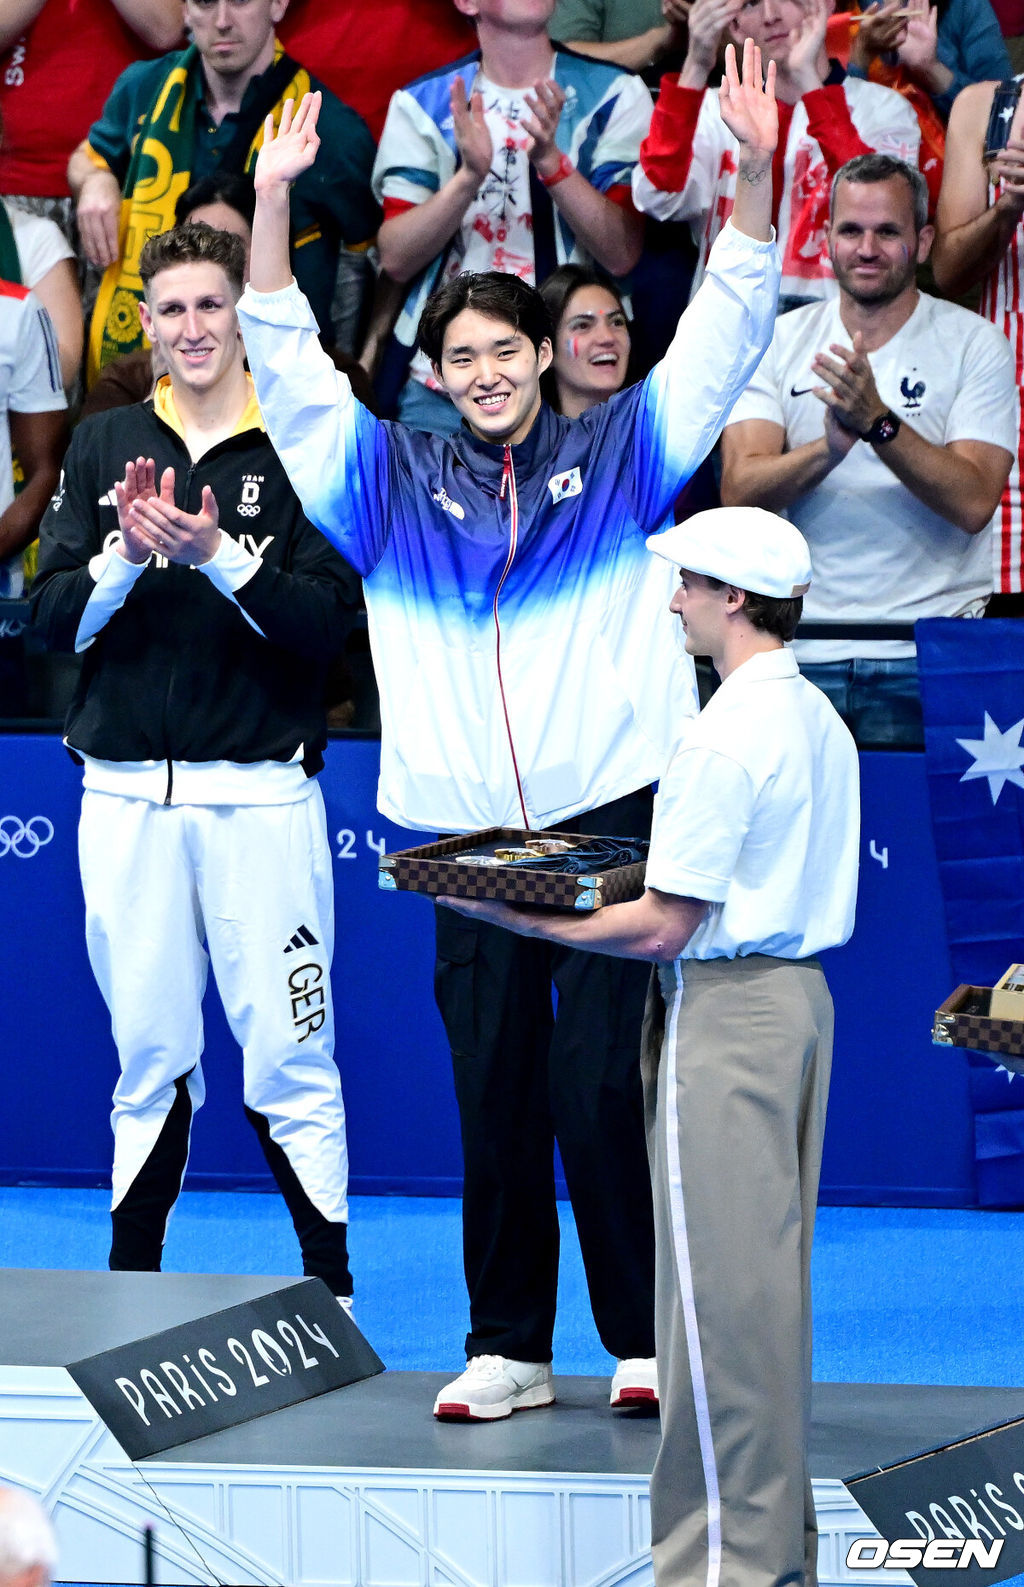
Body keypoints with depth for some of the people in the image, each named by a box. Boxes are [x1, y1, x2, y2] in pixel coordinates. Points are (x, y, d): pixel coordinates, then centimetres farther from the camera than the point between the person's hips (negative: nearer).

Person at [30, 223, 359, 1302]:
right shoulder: (105, 446, 10)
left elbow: (325, 624, -7)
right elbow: (54, 618, 5)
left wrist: (218, 556, -19)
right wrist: (126, 555, -12)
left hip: (260, 790, -3)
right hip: (127, 795, 3)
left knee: (289, 1058, -3)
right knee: (149, 1055, 9)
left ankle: (331, 1285, 4)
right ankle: (129, 1293, 16)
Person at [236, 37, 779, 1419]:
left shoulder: (619, 452, 9)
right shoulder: (394, 478, 13)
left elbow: (724, 330, 5)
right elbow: (287, 366, 11)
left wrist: (756, 169, -6)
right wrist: (271, 202, 2)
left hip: (611, 814, -2)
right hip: (470, 827, 2)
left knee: (603, 1082, -5)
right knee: (492, 1094, 4)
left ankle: (646, 1339, 3)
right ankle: (508, 1347, 11)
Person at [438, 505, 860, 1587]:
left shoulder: (724, 735, -17)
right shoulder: (820, 722, 11)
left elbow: (665, 928, -18)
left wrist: (519, 919, -10)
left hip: (723, 1011, -9)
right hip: (801, 997, 9)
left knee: (716, 1284, -5)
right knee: (773, 1275, 13)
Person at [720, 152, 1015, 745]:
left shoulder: (975, 344, 2)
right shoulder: (780, 341, 8)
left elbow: (973, 503, -11)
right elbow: (739, 492, -5)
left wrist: (877, 422, -23)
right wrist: (833, 445, -23)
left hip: (924, 657, -2)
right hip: (802, 650, 2)